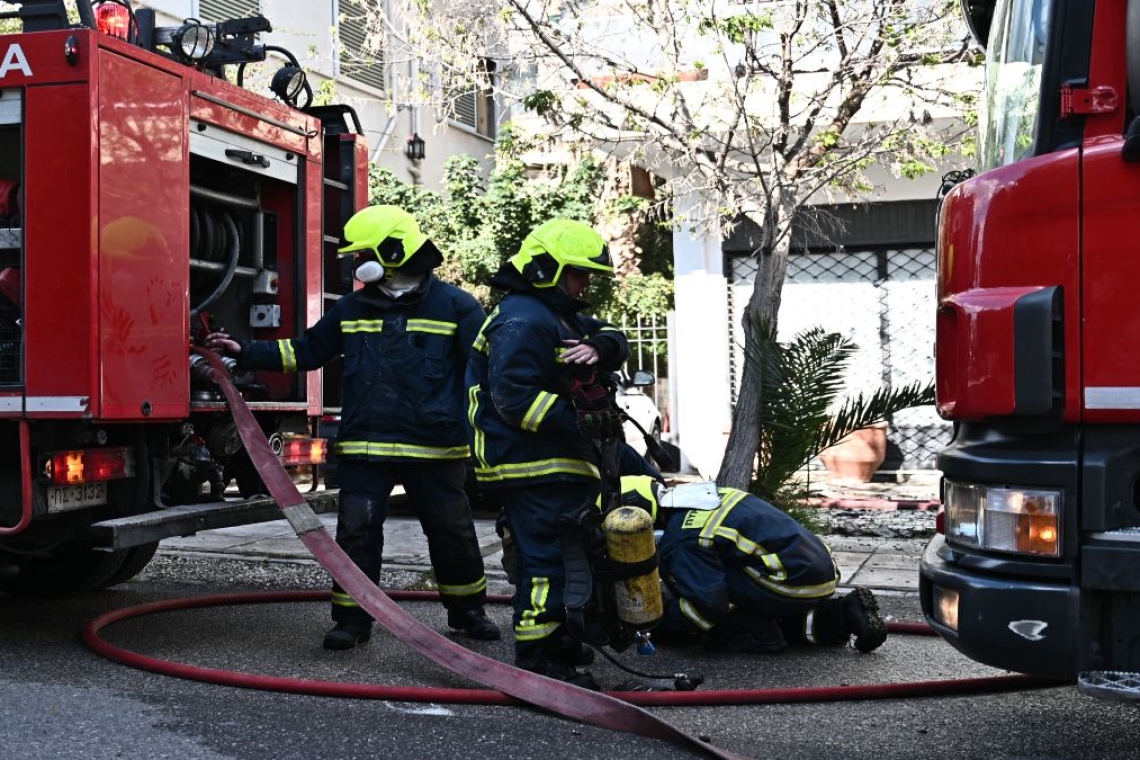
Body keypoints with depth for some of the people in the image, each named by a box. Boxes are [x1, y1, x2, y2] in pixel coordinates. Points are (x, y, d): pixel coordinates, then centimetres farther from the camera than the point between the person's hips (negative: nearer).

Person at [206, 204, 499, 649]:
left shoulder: (455, 306, -2)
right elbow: (306, 351, 17)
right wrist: (245, 353, 11)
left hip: (435, 448, -2)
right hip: (365, 447, 3)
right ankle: (352, 618, 13)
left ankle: (467, 610, 29)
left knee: (452, 532, 10)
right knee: (356, 532, 0)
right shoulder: (353, 308, 10)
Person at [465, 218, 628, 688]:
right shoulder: (523, 322, -15)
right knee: (546, 559, -11)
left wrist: (598, 348, -10)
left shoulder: (562, 317, 20)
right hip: (533, 468, -11)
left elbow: (613, 341, 15)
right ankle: (536, 659, -6)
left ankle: (559, 644, 31)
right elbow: (515, 397, -23)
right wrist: (583, 419, -26)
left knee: (567, 556, 18)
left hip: (563, 464, 11)